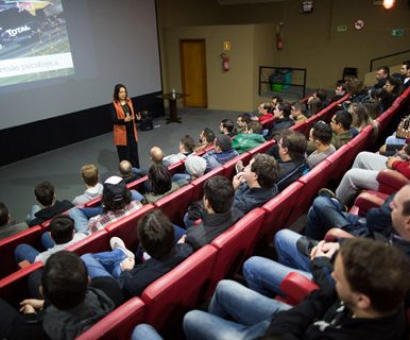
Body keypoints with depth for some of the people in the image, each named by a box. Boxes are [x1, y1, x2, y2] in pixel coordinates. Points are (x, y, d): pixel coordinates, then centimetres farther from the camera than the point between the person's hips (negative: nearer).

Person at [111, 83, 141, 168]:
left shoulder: (129, 101, 5)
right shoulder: (114, 105, -12)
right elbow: (113, 120, -15)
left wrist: (137, 117, -9)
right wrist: (125, 120, -29)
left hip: (131, 130, 5)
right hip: (122, 132, -5)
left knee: (134, 151, 13)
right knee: (124, 153, 2)